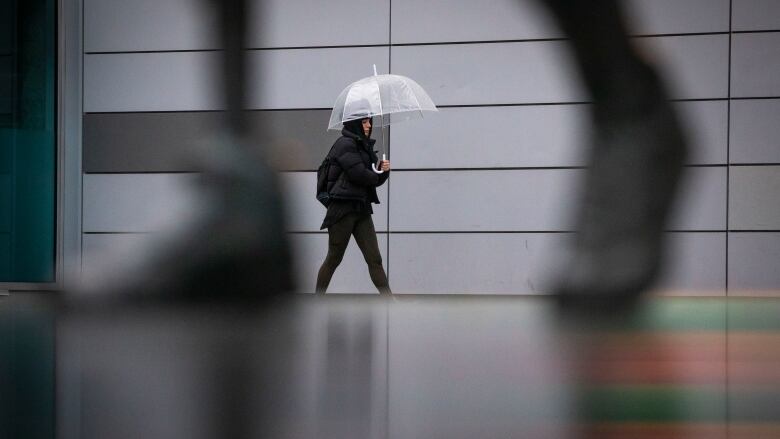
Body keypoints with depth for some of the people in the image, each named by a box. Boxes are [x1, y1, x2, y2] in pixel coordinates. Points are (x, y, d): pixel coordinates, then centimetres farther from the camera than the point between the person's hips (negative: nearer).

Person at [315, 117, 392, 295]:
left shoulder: (365, 146, 16)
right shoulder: (345, 144, -9)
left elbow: (376, 179, 16)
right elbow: (359, 174, -18)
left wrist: (384, 170, -6)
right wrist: (377, 176, 1)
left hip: (362, 210, 7)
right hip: (343, 209, -7)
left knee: (374, 259, 0)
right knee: (334, 258, 2)